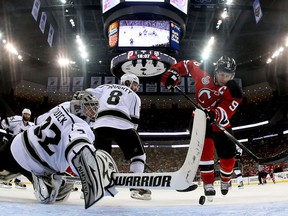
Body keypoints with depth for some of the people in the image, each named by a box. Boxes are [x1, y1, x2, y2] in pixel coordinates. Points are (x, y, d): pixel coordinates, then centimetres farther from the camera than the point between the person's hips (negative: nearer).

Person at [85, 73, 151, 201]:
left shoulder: (105, 87, 30)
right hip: (122, 126, -3)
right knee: (138, 155, 11)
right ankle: (136, 188, 0)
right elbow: (134, 119, 12)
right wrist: (131, 133, 22)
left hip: (100, 125, 4)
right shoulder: (134, 96, 22)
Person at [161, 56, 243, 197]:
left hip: (220, 122, 1)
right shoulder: (204, 74, -17)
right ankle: (208, 183, -8)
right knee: (205, 150, -21)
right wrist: (173, 73, -16)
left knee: (228, 154, 5)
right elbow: (188, 64, -1)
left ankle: (225, 180, 36)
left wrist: (214, 114, -53)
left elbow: (226, 111, -32)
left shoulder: (233, 91, -20)